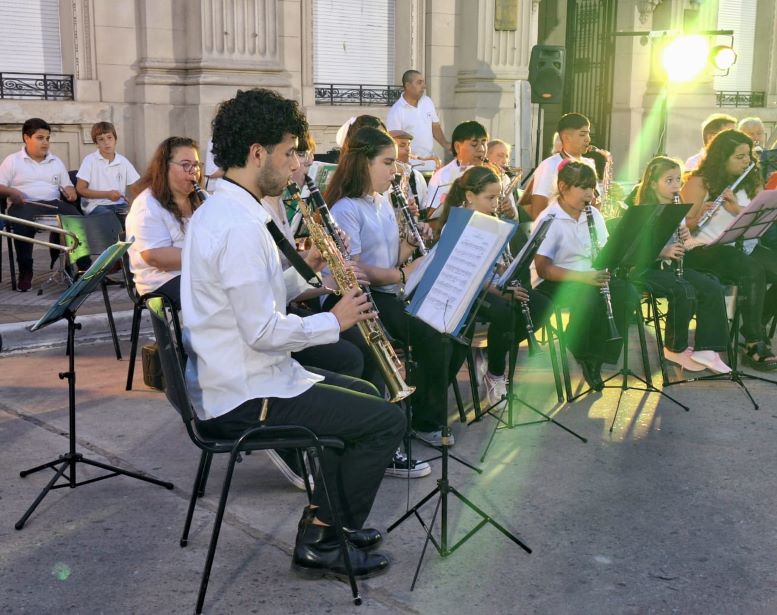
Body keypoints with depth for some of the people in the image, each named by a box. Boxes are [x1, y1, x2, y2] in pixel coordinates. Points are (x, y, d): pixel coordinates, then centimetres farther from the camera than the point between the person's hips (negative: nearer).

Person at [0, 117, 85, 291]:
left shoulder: (56, 162, 23)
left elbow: (67, 185, 23)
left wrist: (70, 191, 0)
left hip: (53, 203, 3)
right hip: (24, 205, -3)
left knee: (76, 218, -30)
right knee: (22, 225, -39)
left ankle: (85, 266, -25)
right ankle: (25, 272, -24)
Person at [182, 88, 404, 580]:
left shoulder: (218, 210, 10)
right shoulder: (241, 226, -24)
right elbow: (262, 331, -26)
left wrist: (305, 270, 4)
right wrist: (335, 321, -13)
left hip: (228, 381, 11)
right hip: (246, 398, -11)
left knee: (364, 395, 23)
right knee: (388, 420, -5)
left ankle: (325, 518, 27)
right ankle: (320, 543, 7)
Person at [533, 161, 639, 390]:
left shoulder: (593, 215, 8)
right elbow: (543, 269, -18)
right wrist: (583, 277, -28)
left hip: (591, 278, 6)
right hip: (557, 283, -6)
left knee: (628, 293, -22)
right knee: (589, 298, -36)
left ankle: (597, 358, -10)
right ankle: (583, 353, -6)